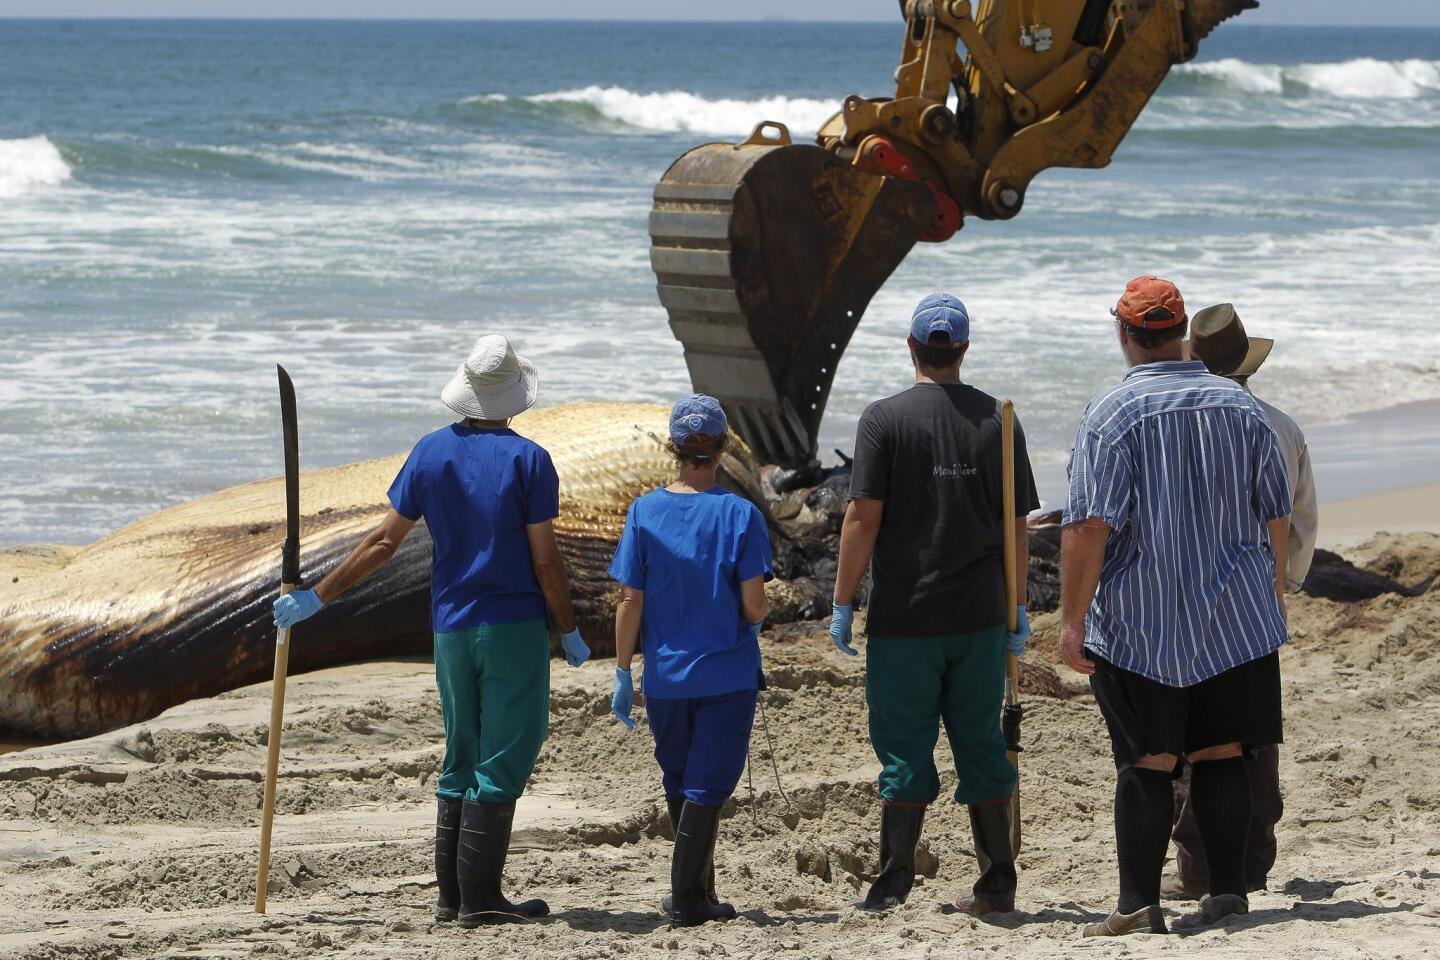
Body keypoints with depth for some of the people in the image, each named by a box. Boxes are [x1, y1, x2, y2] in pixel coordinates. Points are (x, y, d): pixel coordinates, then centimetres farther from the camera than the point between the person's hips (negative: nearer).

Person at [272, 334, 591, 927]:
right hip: (514, 630, -5)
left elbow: (383, 542, 4)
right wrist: (570, 633, 2)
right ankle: (479, 899, -5)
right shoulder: (528, 460, -9)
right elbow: (545, 559, -9)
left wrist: (318, 597, 13)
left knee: (462, 761, 14)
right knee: (503, 761, -2)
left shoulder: (431, 452, 3)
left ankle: (453, 894, 14)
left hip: (450, 629, 5)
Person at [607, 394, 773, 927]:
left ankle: (695, 890, 27)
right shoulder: (741, 515, -9)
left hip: (665, 677, 2)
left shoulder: (644, 512, -5)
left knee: (679, 782, 17)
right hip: (728, 675, -2)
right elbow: (754, 606, -12)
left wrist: (623, 674, 3)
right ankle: (688, 898, -1)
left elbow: (630, 602, -5)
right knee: (708, 785, 3)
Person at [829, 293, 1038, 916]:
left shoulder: (884, 420, -6)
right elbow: (1017, 526, 6)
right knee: (981, 743, 10)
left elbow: (864, 517, -11)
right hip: (979, 617, 3)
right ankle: (997, 882, 12)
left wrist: (842, 604, -5)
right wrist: (1017, 609, 15)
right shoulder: (996, 421, 3)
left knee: (904, 747, 2)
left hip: (904, 616, -3)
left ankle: (894, 881, 1)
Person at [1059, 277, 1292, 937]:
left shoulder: (1111, 414, -10)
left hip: (1140, 624, -4)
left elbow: (1089, 525, -17)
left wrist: (1073, 620, -13)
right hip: (1234, 617, 4)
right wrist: (1274, 593, 27)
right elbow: (1276, 515, 13)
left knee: (1146, 764, -2)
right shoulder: (1241, 407, 6)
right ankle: (1228, 890, 12)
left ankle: (1139, 904, -4)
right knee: (1222, 754, 11)